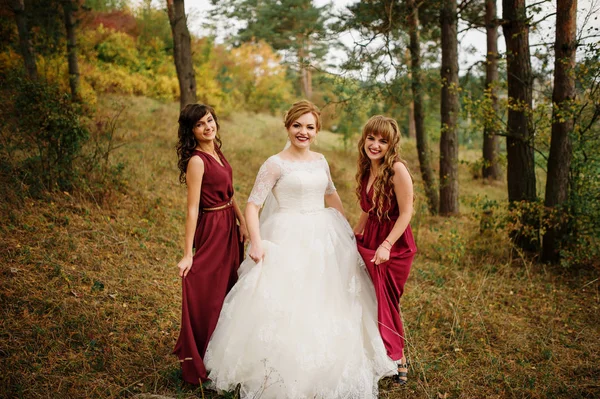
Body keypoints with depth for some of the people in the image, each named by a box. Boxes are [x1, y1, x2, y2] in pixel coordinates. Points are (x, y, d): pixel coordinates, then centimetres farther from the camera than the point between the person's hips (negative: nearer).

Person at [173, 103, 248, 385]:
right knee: (209, 296, 2)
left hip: (230, 227, 9)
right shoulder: (197, 160, -19)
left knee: (229, 289, 19)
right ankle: (200, 365, 20)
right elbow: (192, 209, -21)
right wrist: (188, 254, -21)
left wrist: (242, 223, 7)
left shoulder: (217, 152, 6)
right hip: (212, 229, -9)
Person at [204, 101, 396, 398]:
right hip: (289, 240, -6)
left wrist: (347, 230, 20)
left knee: (327, 303, 14)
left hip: (324, 237, 6)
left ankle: (325, 371, 34)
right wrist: (257, 242, -24)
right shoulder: (276, 164, -9)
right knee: (286, 304, -3)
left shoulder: (320, 161, 8)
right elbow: (252, 205, -13)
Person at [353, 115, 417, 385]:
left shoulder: (397, 169, -18)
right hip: (369, 241, 6)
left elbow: (406, 213, -18)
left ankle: (397, 360, 28)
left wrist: (386, 245, -22)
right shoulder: (366, 170, 4)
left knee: (385, 302, 7)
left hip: (394, 244, -6)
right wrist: (353, 236, 16)